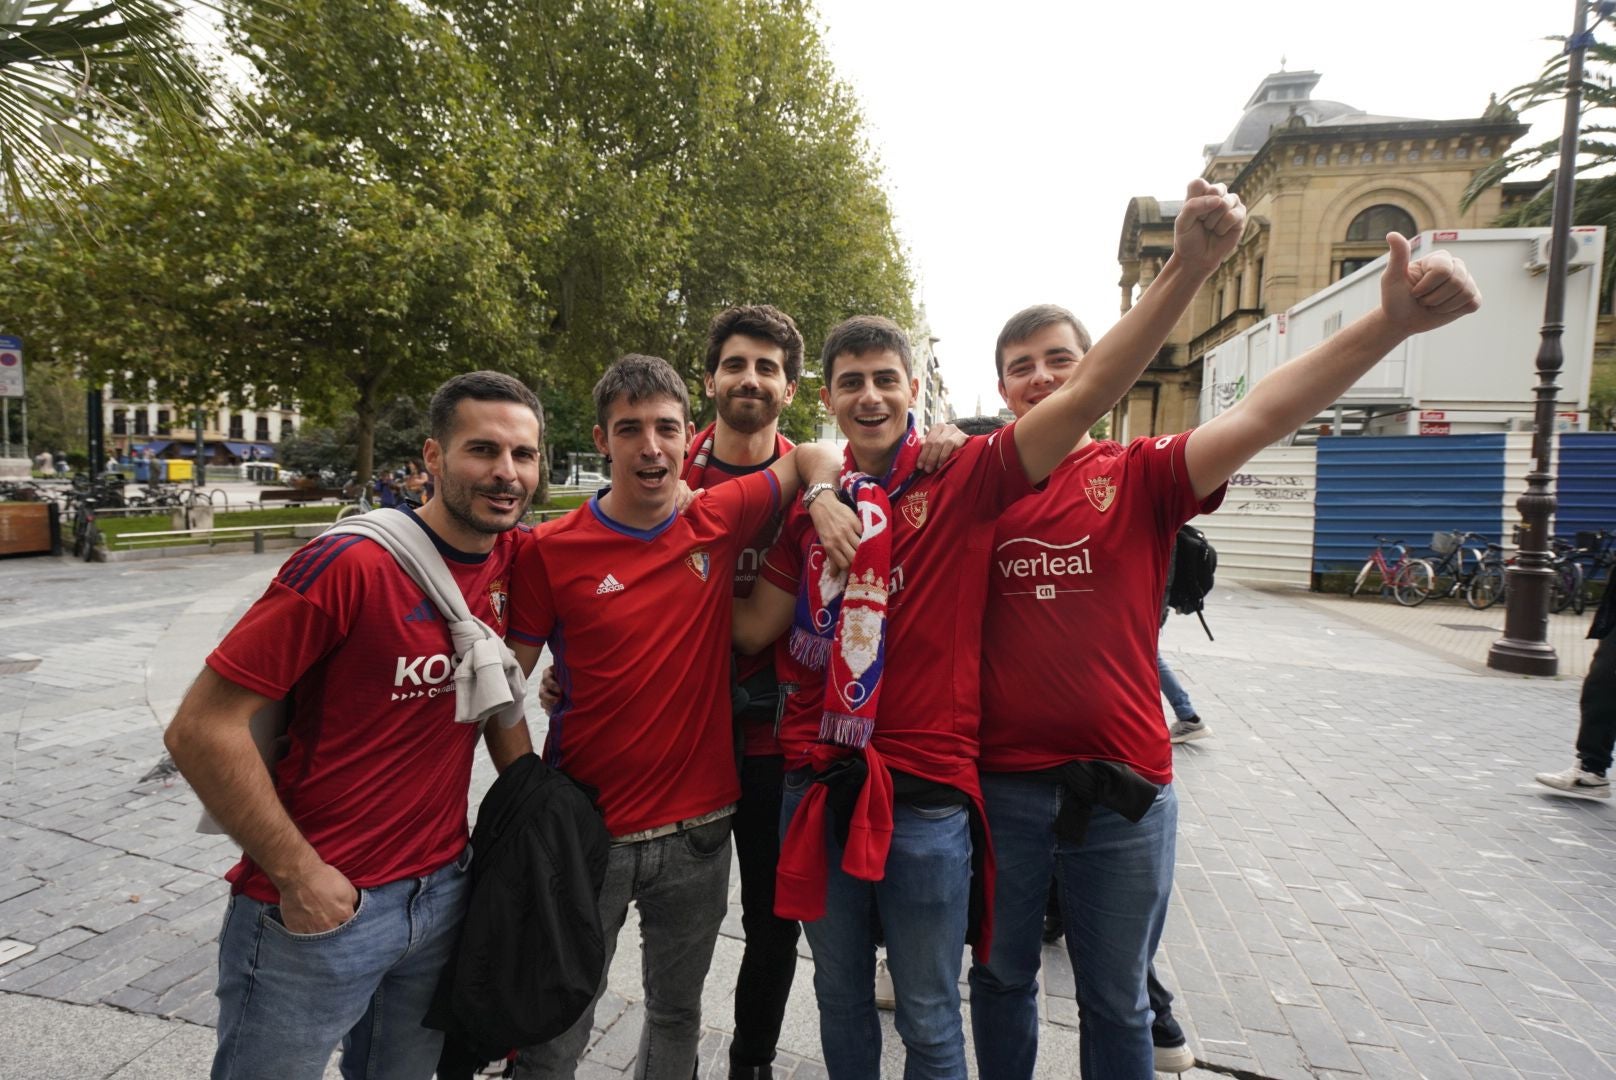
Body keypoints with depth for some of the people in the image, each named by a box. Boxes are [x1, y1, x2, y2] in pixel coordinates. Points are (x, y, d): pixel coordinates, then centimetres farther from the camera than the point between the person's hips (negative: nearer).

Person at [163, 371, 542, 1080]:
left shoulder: (510, 561, -2)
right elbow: (200, 730, -19)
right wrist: (301, 875, -15)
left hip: (443, 890, 6)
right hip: (316, 910, -5)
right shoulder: (350, 564, -21)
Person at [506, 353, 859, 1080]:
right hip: (586, 830, -2)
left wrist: (824, 500, -9)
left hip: (699, 828, 3)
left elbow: (809, 455, 11)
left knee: (678, 1016, 23)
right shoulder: (551, 551, -9)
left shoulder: (718, 519, -4)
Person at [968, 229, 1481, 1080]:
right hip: (1002, 784, 1)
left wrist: (1390, 323, -30)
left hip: (1122, 792, 0)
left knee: (1116, 1001, 20)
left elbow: (1261, 415, -17)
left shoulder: (1140, 475, -2)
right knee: (1000, 977, 22)